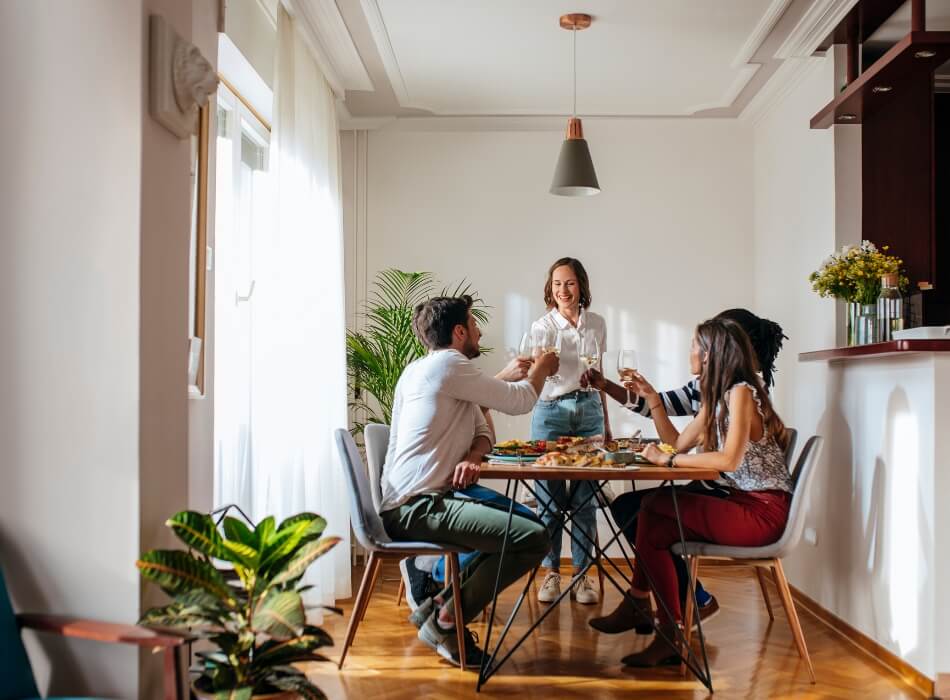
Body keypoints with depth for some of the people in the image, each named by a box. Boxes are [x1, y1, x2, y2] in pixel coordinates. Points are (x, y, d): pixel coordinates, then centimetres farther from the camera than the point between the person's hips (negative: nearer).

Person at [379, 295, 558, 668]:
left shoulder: (436, 370, 20)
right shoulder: (447, 365, -12)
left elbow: (482, 430, 18)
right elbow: (519, 401, -6)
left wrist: (473, 456, -6)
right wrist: (540, 370, 15)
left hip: (423, 498, 11)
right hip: (416, 505, -11)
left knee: (526, 522, 18)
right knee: (534, 539, -19)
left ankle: (439, 605, 13)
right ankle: (446, 621, -5)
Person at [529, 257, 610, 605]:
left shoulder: (597, 325, 8)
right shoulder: (542, 327, -3)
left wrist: (605, 421, 17)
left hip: (589, 410, 3)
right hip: (551, 411, -3)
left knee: (585, 498, 3)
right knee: (550, 496, 0)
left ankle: (581, 575, 11)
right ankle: (550, 573, 11)